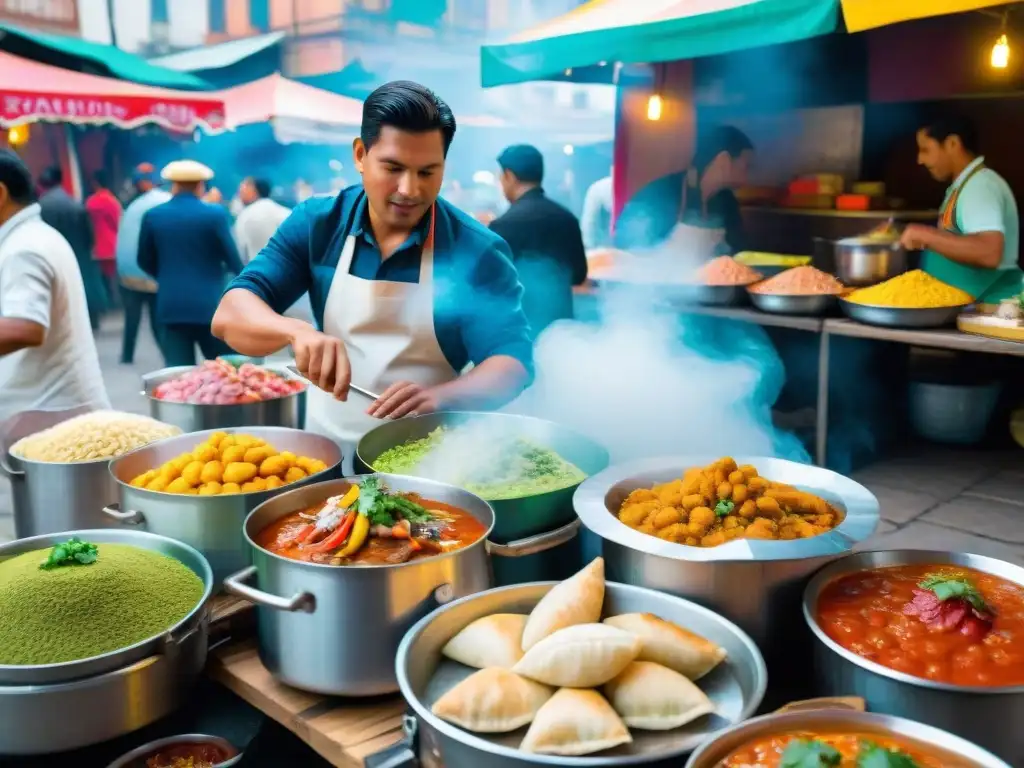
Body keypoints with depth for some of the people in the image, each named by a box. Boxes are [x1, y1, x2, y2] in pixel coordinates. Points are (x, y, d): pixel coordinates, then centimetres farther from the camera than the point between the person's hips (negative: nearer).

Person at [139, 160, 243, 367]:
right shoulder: (215, 213, -6)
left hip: (170, 306, 3)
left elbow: (145, 261, 13)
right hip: (209, 304, -2)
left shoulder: (152, 216, 4)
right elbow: (232, 259, -2)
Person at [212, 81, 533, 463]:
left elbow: (513, 363, -12)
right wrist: (297, 331, -28)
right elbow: (231, 315, -6)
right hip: (325, 449, 2)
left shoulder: (478, 251, -7)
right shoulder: (317, 224, 0)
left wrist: (438, 397, -32)